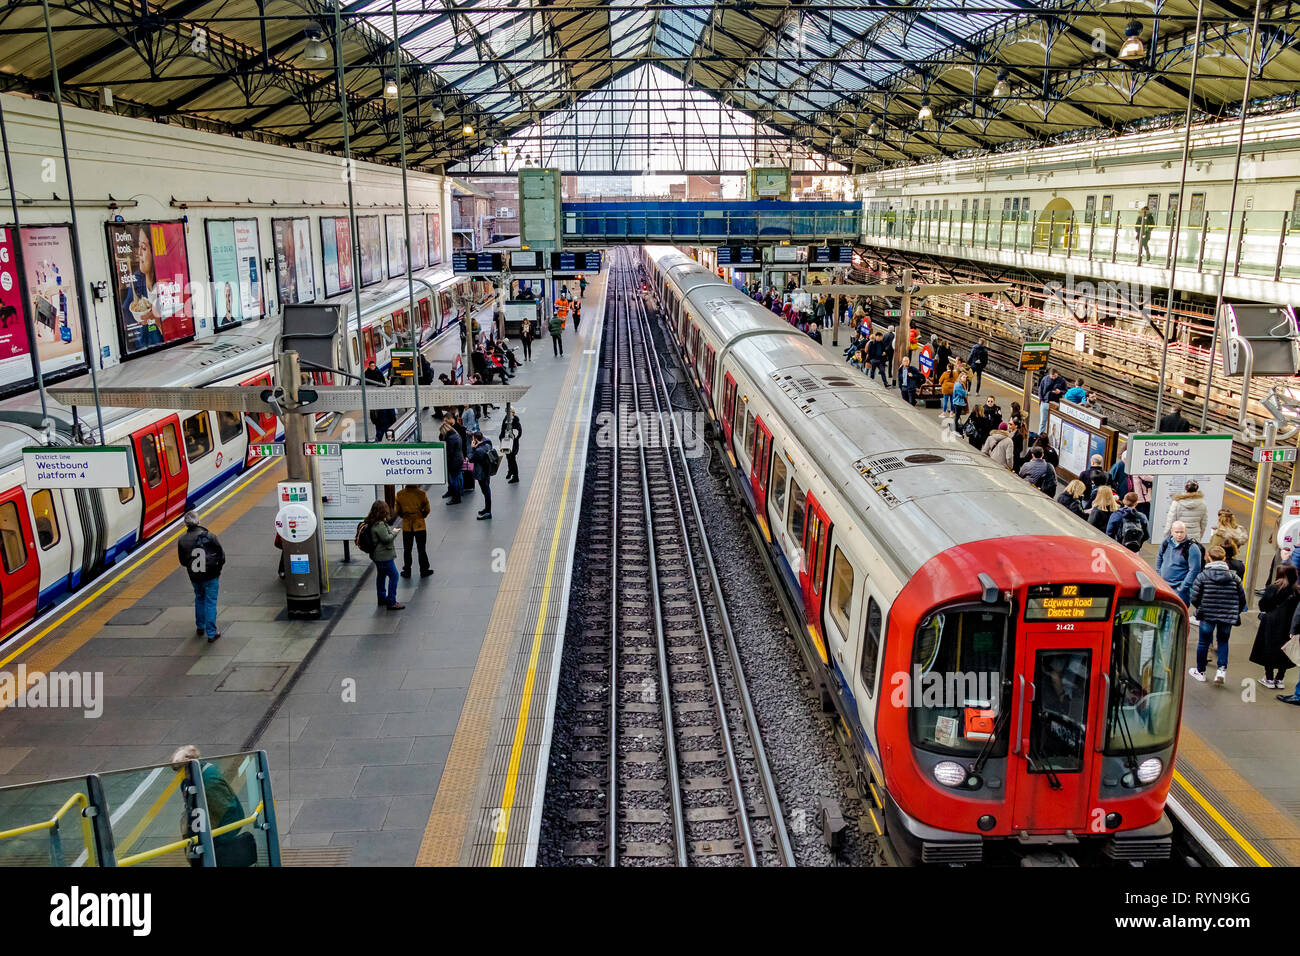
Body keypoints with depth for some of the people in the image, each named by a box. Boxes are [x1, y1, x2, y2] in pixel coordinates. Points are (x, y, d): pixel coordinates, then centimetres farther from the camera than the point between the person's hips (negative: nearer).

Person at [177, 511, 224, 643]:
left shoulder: (182, 540, -7)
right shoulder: (209, 536, -15)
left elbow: (182, 561, 1)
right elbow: (221, 554, -7)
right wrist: (218, 567, 11)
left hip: (194, 577, 3)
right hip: (211, 575, -3)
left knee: (199, 599, 25)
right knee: (210, 602, 4)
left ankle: (200, 628, 34)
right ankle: (211, 633, 3)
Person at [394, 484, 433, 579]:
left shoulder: (399, 494, -10)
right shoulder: (421, 494, -14)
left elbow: (397, 511, -1)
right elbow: (427, 510, -4)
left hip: (406, 526, 1)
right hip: (420, 526, -1)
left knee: (407, 550, 13)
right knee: (421, 549, 10)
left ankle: (407, 571, 20)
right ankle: (424, 570, 18)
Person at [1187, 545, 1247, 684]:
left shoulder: (1202, 576, -7)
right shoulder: (1234, 577, -1)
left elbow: (1194, 599, -8)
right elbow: (1242, 600, 3)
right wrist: (1235, 613, 18)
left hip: (1207, 615, -2)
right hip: (1227, 618, 2)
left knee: (1204, 642, 11)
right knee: (1223, 641, 18)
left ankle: (1200, 671, 24)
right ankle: (1222, 669, 1)